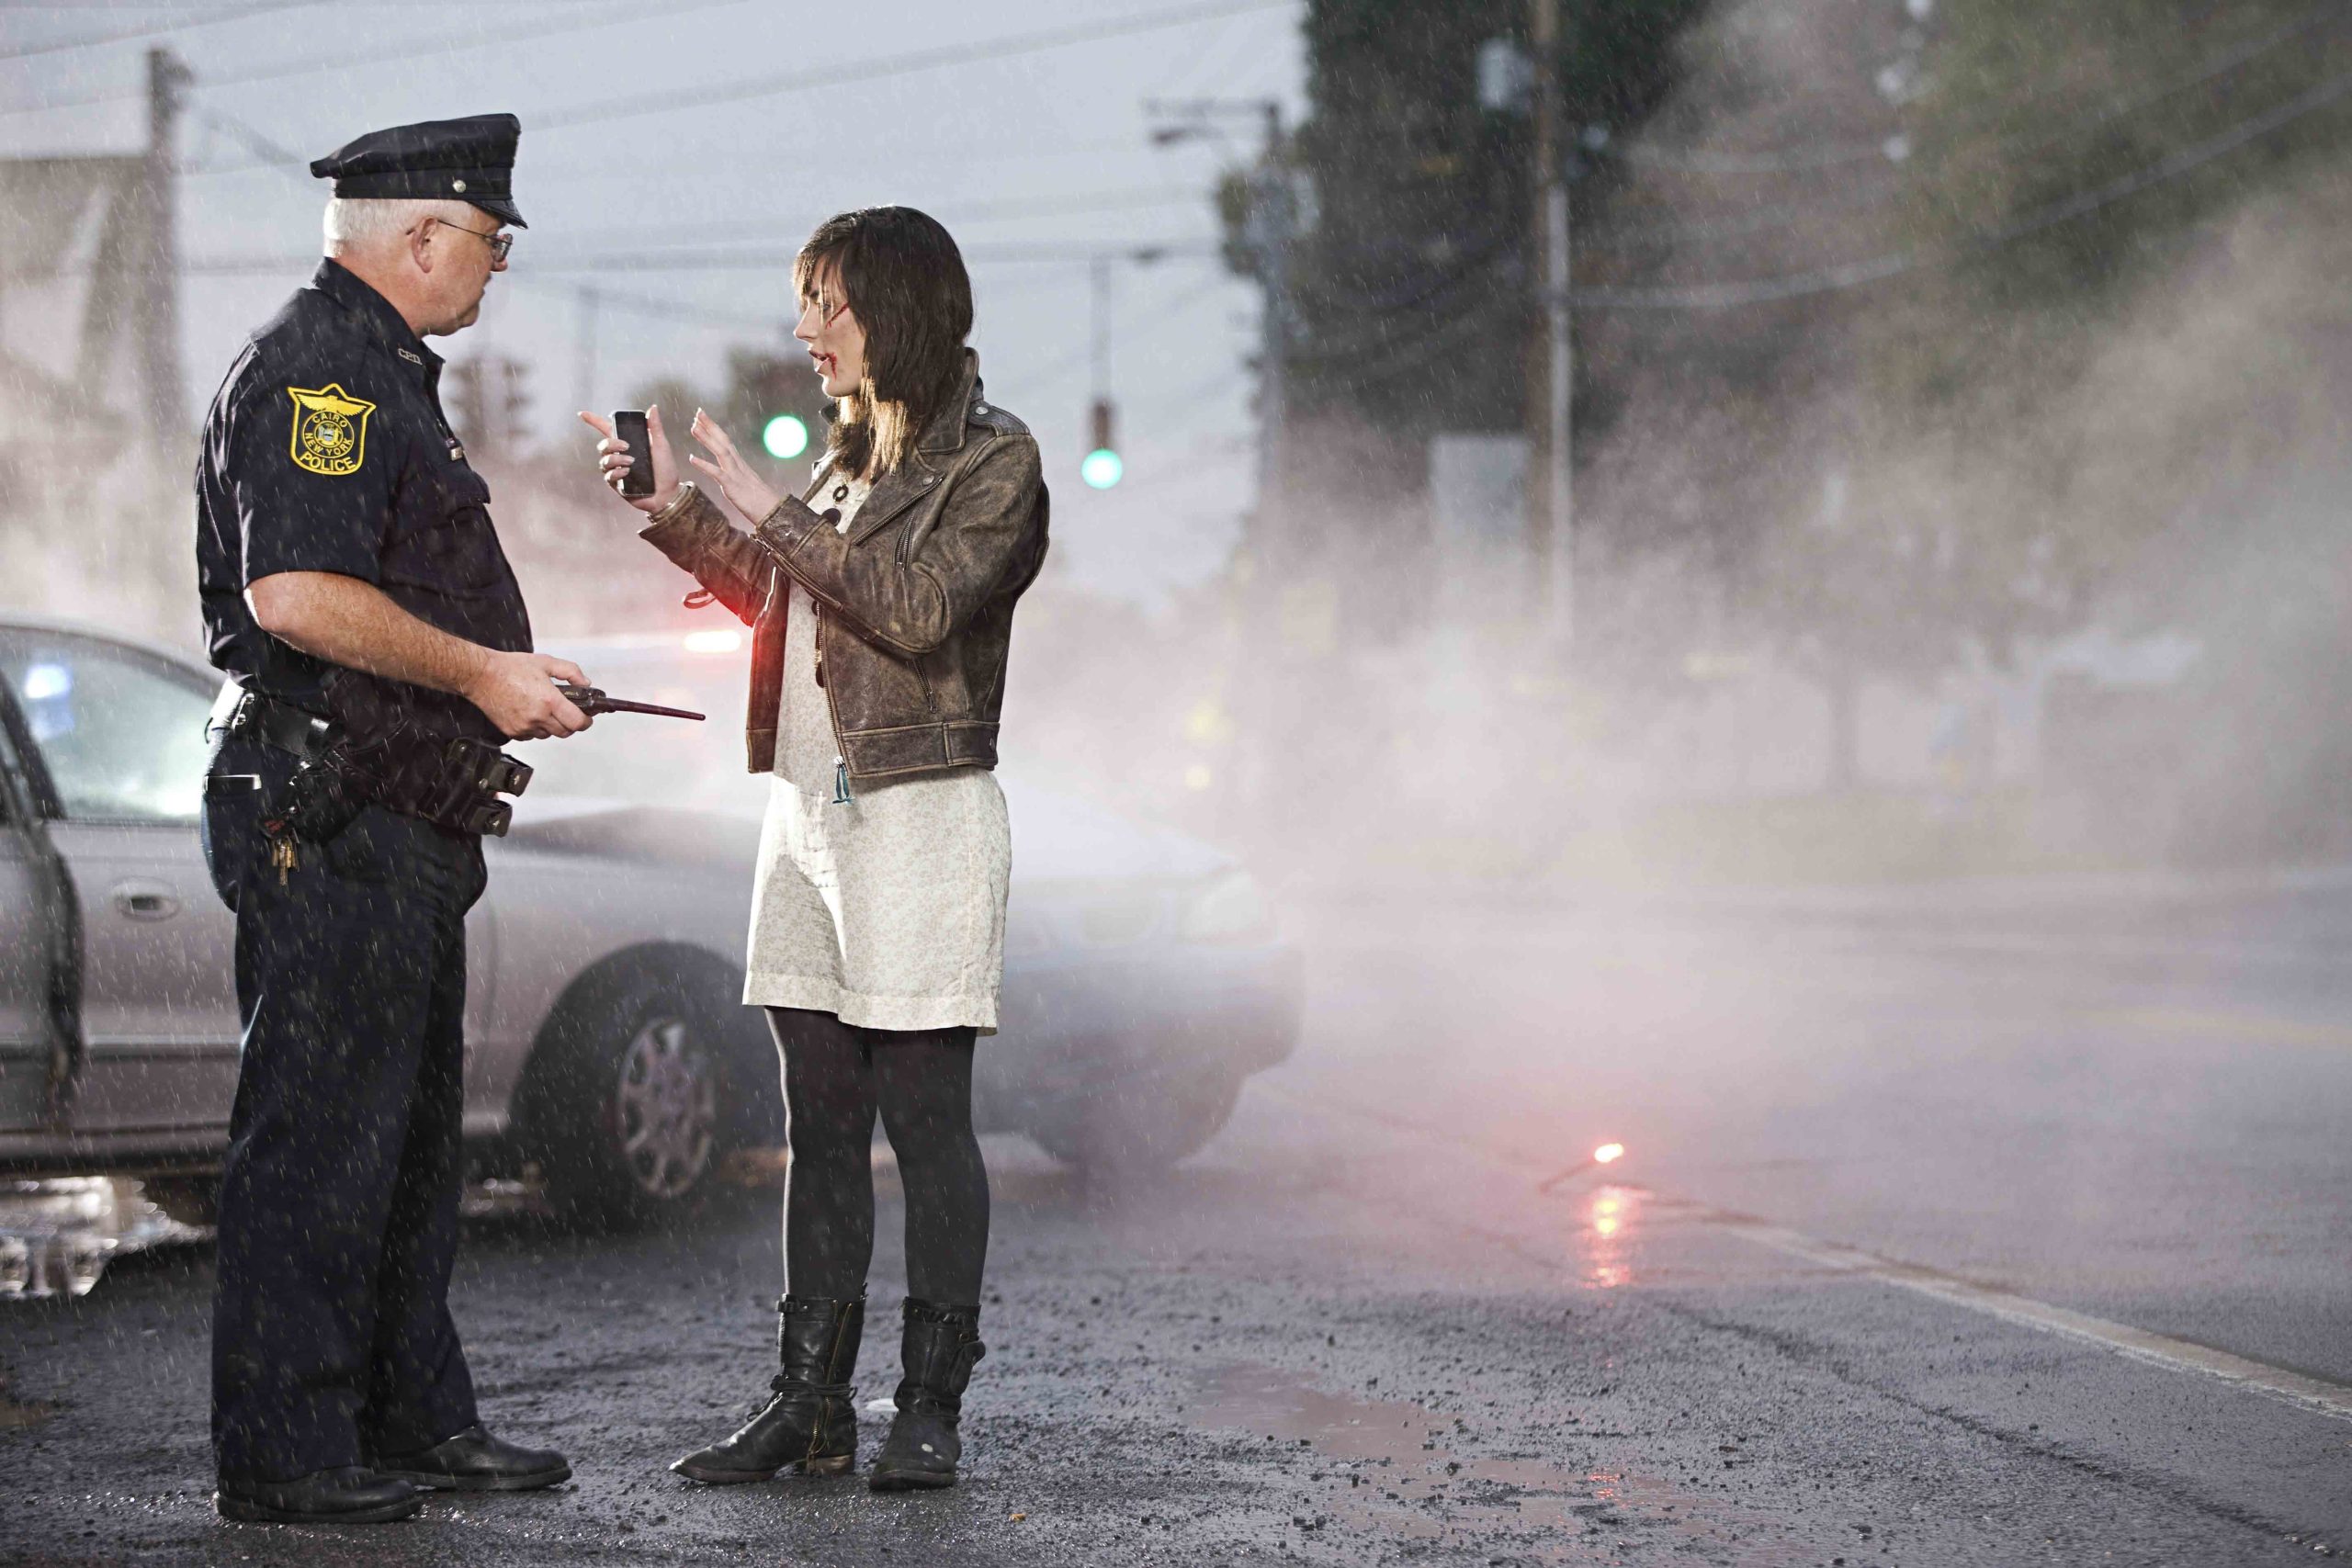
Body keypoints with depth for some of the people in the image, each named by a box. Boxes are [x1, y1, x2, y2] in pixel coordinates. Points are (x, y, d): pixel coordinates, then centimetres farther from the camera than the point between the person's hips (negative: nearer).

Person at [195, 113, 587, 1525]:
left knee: (411, 1128, 15)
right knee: (320, 1130, -7)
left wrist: (510, 684, 18)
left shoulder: (383, 374, 21)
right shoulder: (318, 371, -13)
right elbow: (294, 594, -25)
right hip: (329, 813, -11)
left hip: (401, 819, 11)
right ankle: (284, 1451, -3)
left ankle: (413, 1420, 23)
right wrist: (478, 671, -18)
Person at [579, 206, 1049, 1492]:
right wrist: (676, 509, 14)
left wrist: (768, 508, -14)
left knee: (925, 1119, -4)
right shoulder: (851, 458, 17)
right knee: (819, 1122, 7)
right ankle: (810, 1402, 11)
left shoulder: (993, 458, -5)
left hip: (920, 818, -7)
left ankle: (930, 1407, 1)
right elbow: (778, 603, 26)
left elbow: (917, 605, -18)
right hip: (807, 811, 7)